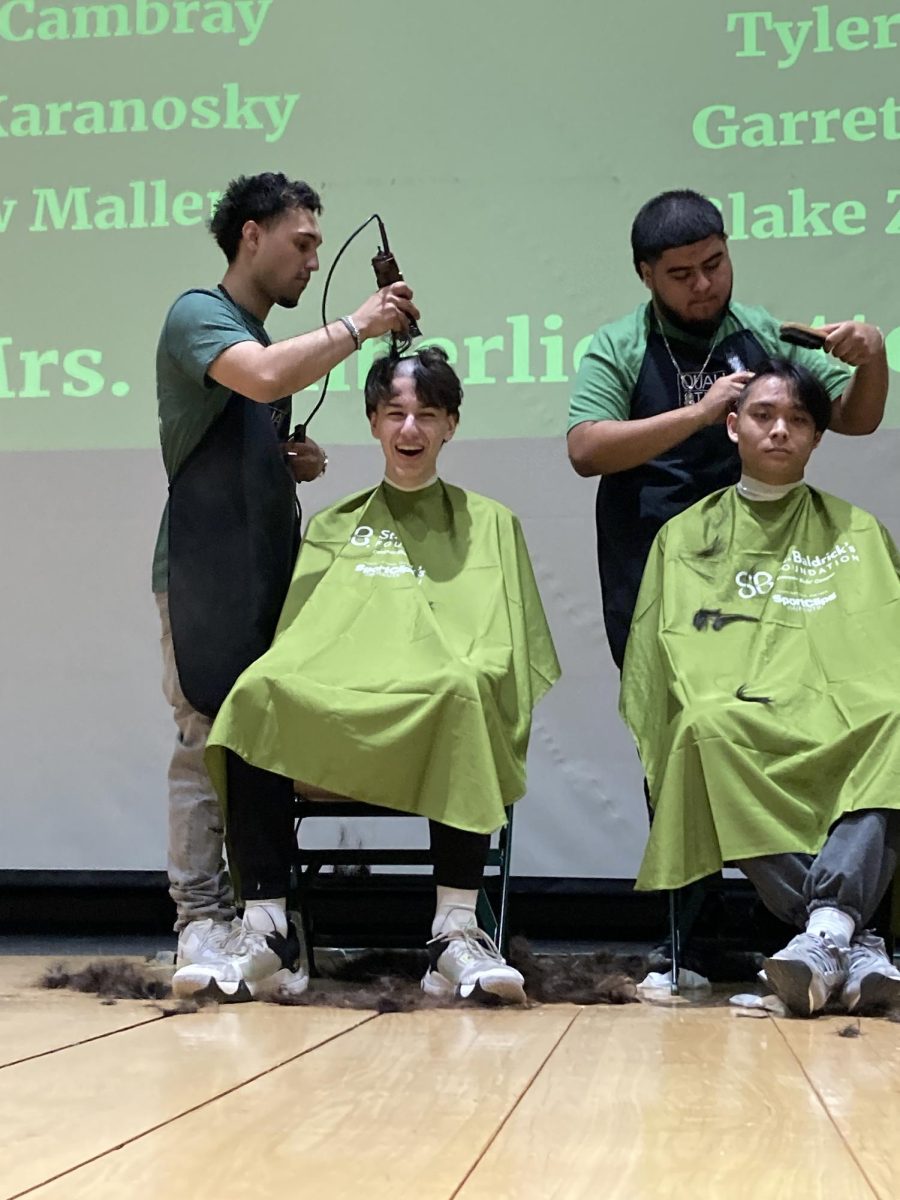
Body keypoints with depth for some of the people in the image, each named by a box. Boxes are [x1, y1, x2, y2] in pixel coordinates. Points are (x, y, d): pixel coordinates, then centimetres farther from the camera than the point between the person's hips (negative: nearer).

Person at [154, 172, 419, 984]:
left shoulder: (267, 338, 20)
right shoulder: (198, 316, -4)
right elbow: (265, 379, -26)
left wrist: (296, 462, 10)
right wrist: (358, 326, -16)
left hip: (269, 572, 8)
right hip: (207, 573, -8)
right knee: (208, 740, -8)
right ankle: (201, 914, -4)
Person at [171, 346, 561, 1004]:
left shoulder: (489, 524, 22)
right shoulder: (332, 527, 26)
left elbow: (503, 654, 14)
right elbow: (295, 636, 17)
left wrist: (464, 680, -6)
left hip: (441, 718, -1)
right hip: (329, 715, 2)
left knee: (463, 692, -37)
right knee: (258, 691, -31)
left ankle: (457, 935, -37)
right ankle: (266, 931, -31)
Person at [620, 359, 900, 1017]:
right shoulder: (686, 536, 20)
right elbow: (661, 666, 14)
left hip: (843, 728, 0)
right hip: (734, 724, 0)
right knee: (711, 728, -38)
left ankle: (826, 930, -50)